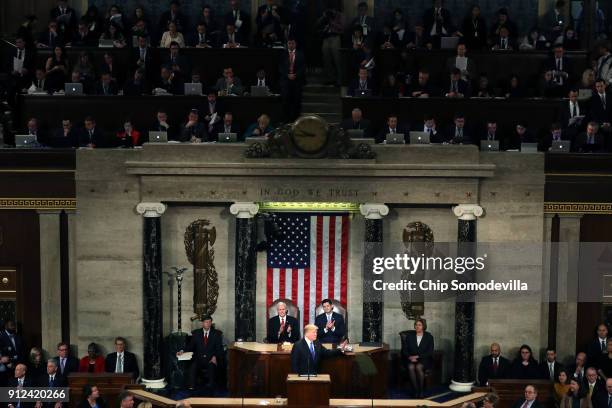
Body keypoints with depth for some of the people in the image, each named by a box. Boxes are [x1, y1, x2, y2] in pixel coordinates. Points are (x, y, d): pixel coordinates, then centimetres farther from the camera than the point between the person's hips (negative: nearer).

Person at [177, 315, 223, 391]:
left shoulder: (216, 334, 10)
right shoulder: (196, 333, 14)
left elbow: (219, 348, 4)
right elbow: (191, 346, 12)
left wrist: (215, 357, -14)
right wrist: (183, 351, -7)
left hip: (211, 359, -1)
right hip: (198, 358, 1)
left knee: (211, 367, -34)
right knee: (192, 367, -30)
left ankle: (210, 389, -26)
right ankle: (191, 388, -27)